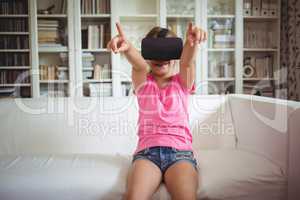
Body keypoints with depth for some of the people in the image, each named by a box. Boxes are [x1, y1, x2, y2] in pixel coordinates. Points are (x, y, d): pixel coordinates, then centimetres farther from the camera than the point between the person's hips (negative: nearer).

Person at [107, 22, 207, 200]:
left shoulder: (181, 82, 15)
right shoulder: (143, 82, 14)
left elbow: (187, 62, -9)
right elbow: (140, 66, -10)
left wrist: (192, 42, -33)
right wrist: (127, 48, -35)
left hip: (180, 150, 0)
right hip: (147, 150, 0)